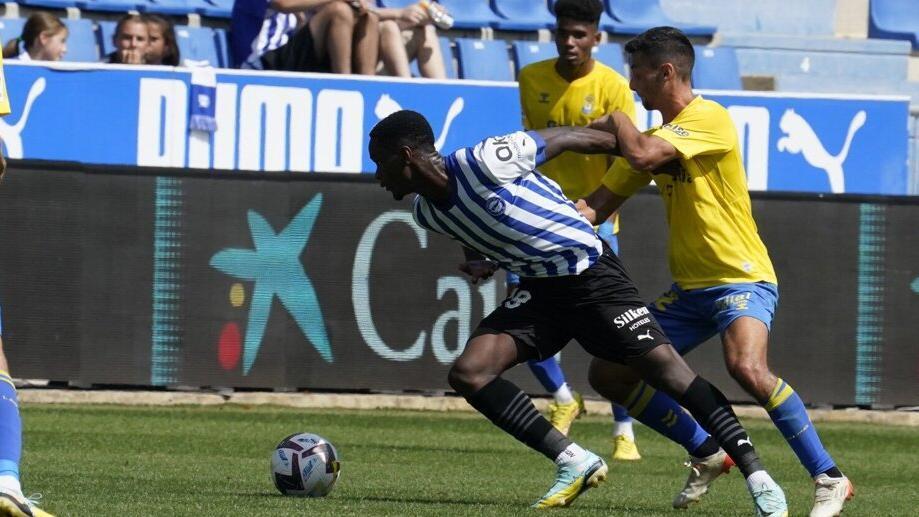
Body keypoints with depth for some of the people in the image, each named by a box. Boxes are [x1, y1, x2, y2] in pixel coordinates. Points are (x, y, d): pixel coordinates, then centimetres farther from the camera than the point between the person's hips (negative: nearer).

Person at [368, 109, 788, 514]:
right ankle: (574, 463, -4)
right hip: (538, 290, 7)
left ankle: (756, 476, -12)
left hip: (591, 275, -7)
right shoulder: (426, 213, 1)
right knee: (467, 374, -10)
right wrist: (477, 261, 9)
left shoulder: (482, 163, -23)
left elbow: (567, 138, -11)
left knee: (664, 367, -17)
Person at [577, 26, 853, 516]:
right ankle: (708, 455, 20)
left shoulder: (709, 119, -14)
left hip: (742, 278, -9)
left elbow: (642, 155, -27)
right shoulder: (655, 135, 13)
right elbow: (596, 206, 11)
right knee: (613, 375, 4)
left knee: (747, 367, -34)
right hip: (688, 288, 9)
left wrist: (616, 121, -7)